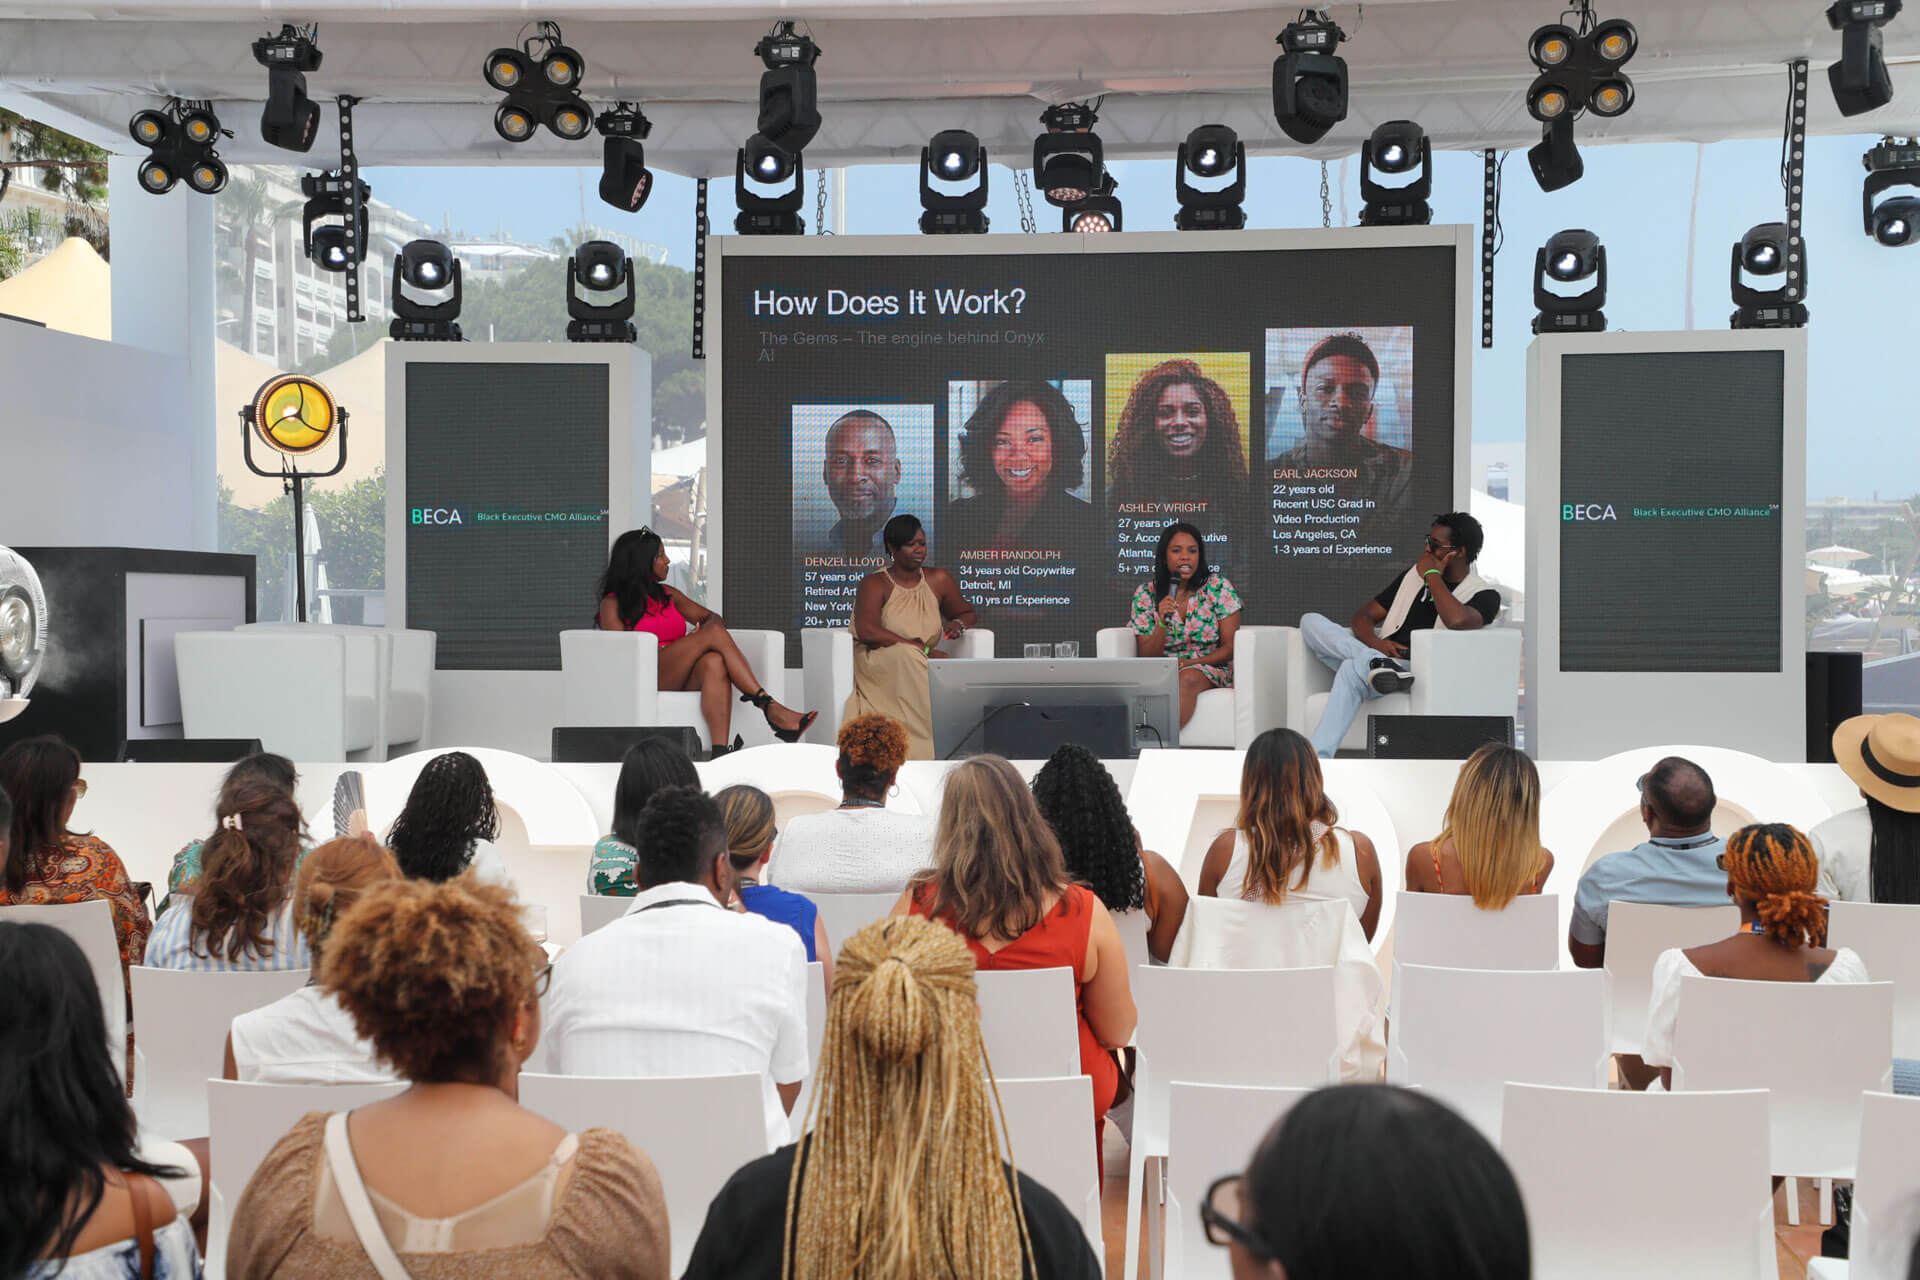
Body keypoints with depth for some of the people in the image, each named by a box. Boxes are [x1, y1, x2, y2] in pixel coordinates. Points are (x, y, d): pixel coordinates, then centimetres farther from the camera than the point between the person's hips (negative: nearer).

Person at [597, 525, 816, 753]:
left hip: (683, 679, 5)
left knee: (715, 662, -35)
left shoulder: (668, 594, 26)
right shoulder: (613, 604, 8)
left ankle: (720, 750, -54)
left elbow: (712, 617, 26)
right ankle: (771, 709, -33)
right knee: (715, 633, -25)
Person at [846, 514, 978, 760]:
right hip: (879, 665, -4)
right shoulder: (875, 584, -1)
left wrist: (958, 623, 0)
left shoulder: (939, 580, 12)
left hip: (921, 666, 4)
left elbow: (969, 613, 28)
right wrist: (923, 649, -21)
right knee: (906, 654, -36)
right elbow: (867, 631, -18)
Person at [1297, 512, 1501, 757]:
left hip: (1418, 672, -7)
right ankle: (1375, 662, -36)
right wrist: (1374, 642, -6)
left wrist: (1432, 575, -6)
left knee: (1354, 667, -37)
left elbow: (1458, 621, -23)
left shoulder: (1485, 596, 3)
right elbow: (1364, 614, 19)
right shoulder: (1415, 574, 23)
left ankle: (1318, 756, -47)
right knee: (1311, 621, -14)